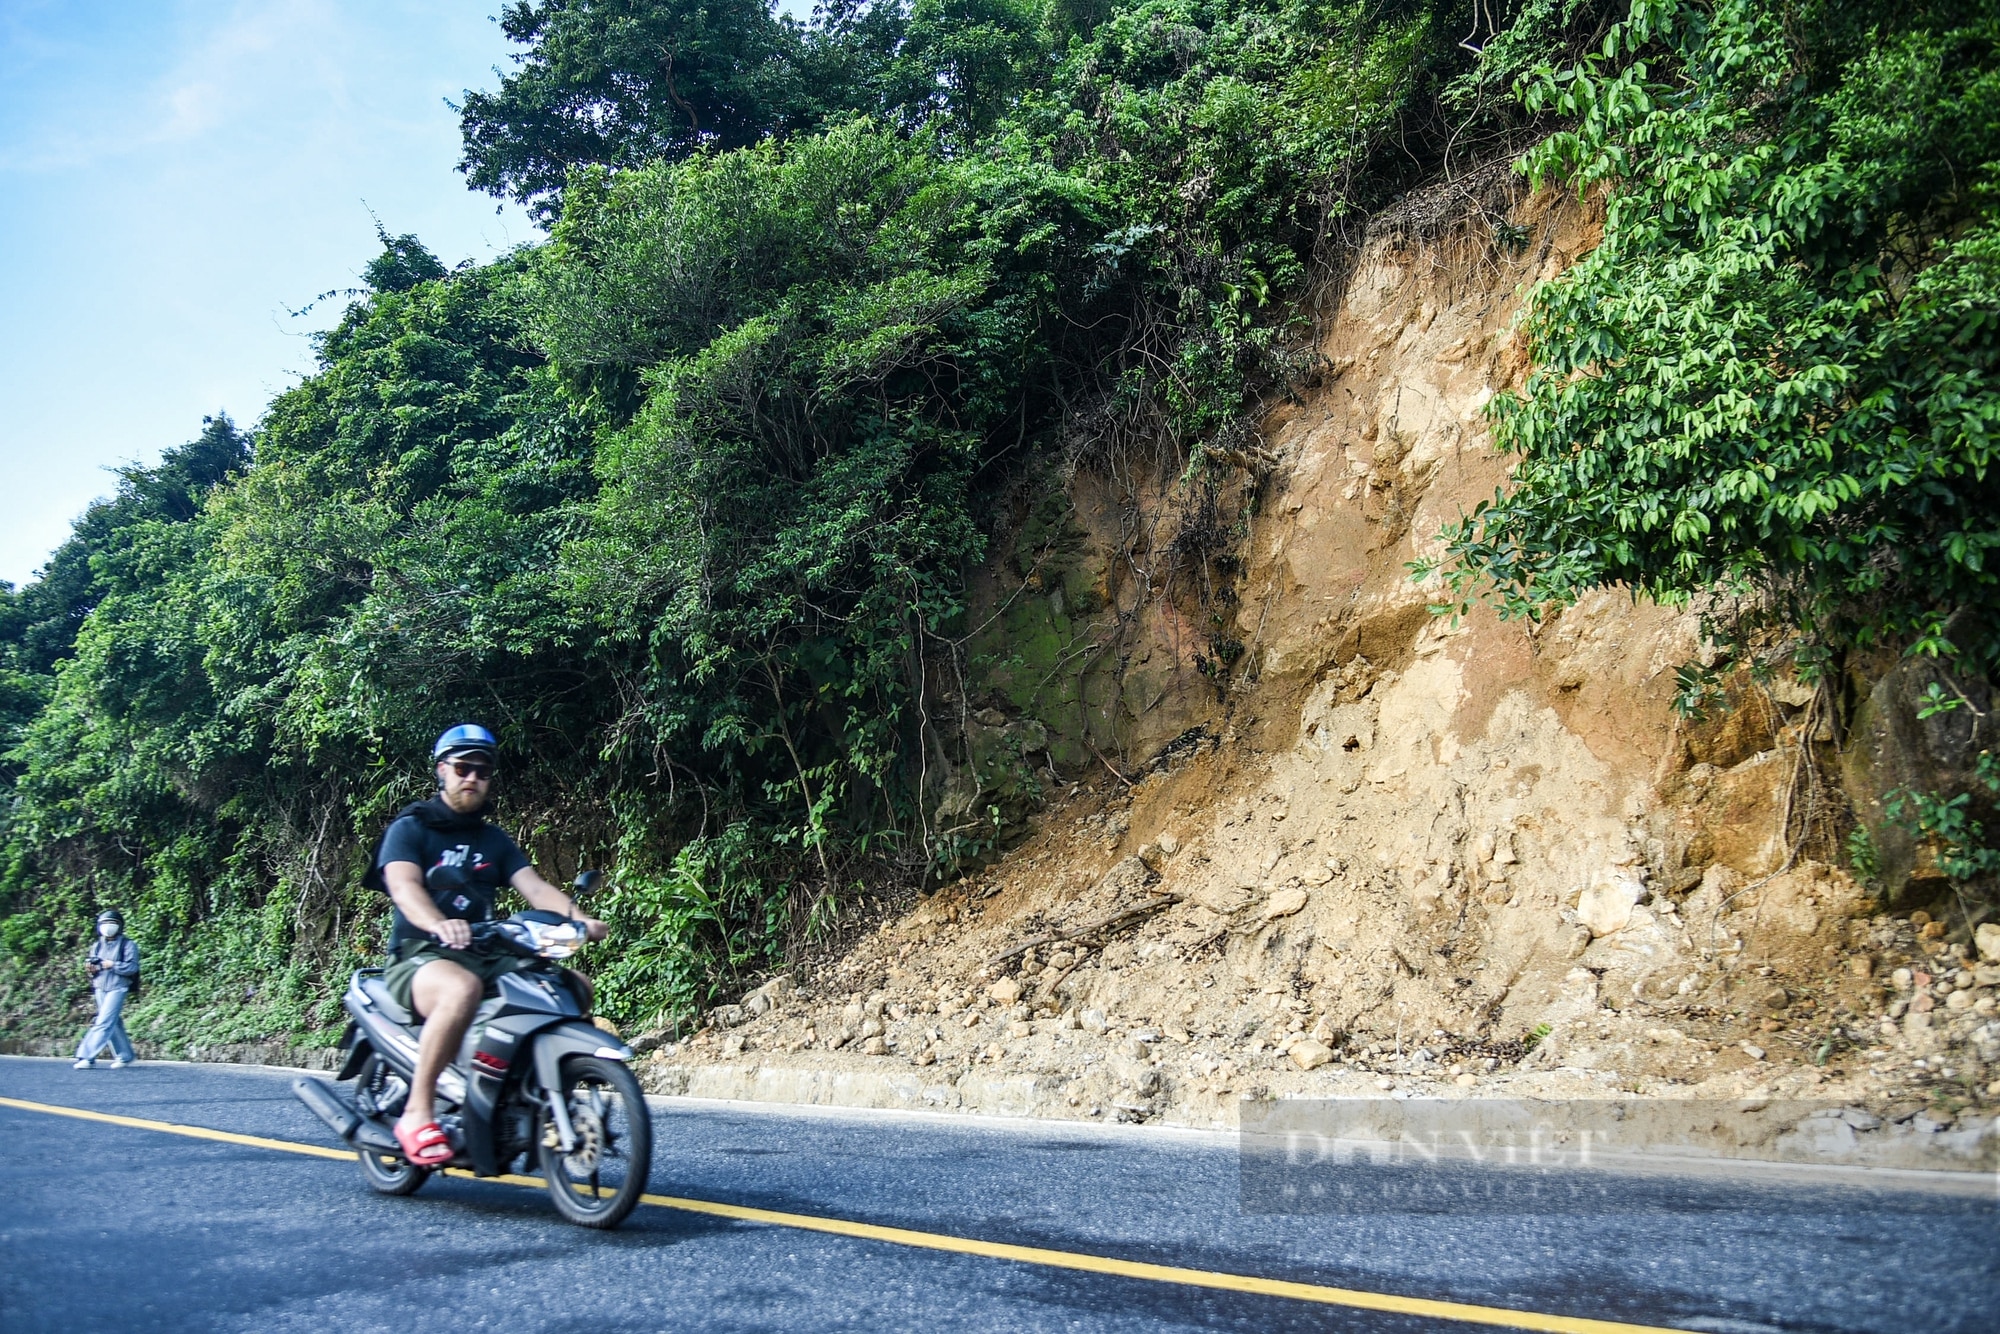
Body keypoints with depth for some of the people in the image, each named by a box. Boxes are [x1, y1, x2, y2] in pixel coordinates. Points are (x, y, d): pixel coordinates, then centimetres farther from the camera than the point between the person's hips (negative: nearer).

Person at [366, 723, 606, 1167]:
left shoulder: (496, 840, 20)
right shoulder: (410, 828, 3)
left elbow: (534, 886, 5)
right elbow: (404, 885, -16)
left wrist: (578, 919, -17)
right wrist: (438, 924, -39)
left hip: (489, 958, 6)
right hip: (420, 957, -6)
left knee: (576, 987, -13)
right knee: (462, 989, -39)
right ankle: (417, 1111, -28)